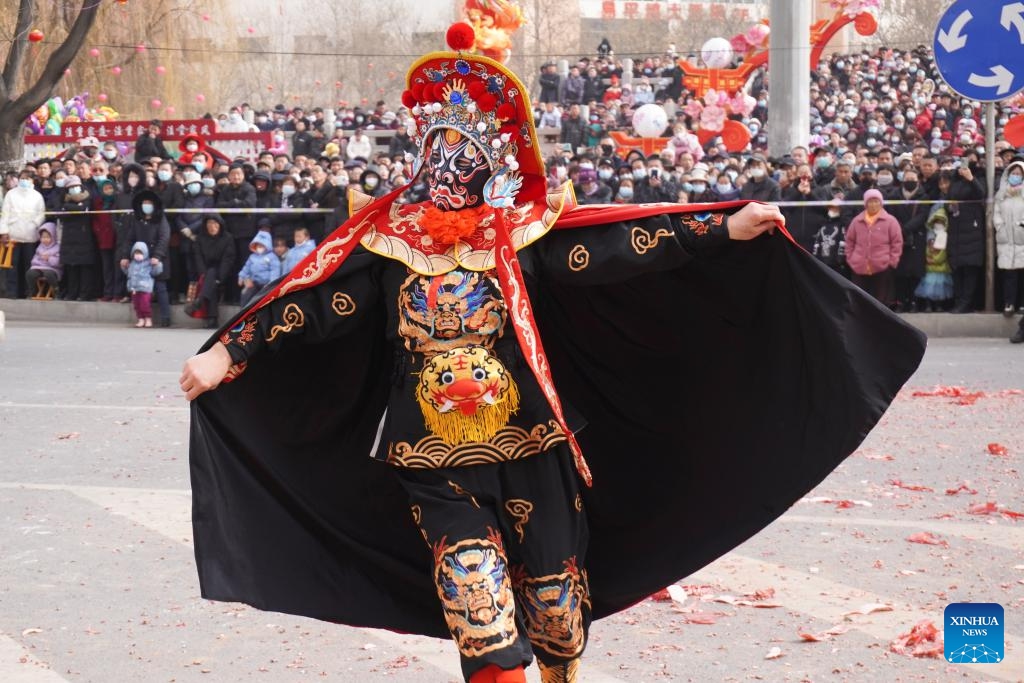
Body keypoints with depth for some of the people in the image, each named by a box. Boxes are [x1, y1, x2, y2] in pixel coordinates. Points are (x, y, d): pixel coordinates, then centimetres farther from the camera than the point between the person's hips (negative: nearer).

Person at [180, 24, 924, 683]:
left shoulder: (521, 234, -1)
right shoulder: (388, 239, 1)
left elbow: (622, 251, -7)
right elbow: (316, 305, 2)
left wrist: (726, 228, -15)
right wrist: (227, 353, -4)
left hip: (529, 452, 1)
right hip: (436, 466, 0)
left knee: (555, 602, 12)